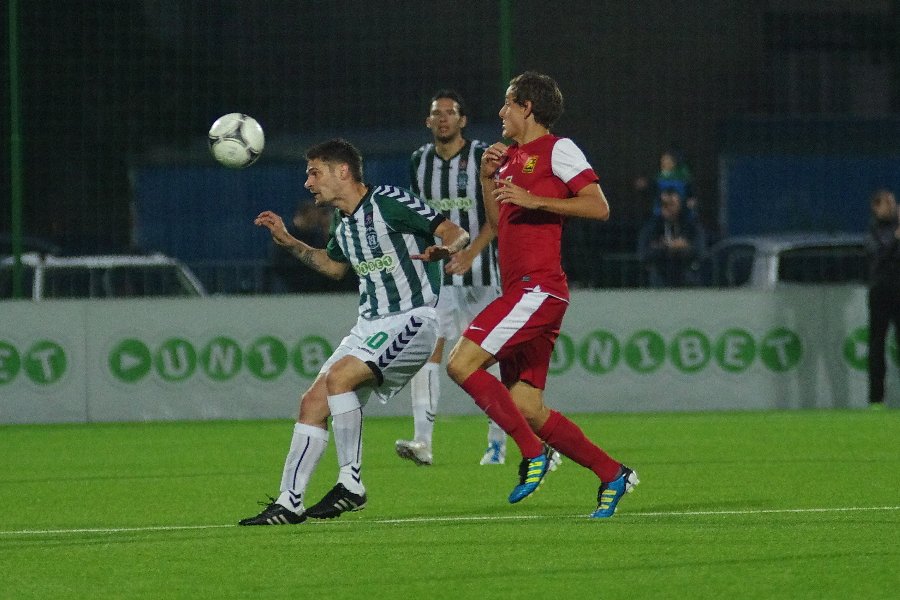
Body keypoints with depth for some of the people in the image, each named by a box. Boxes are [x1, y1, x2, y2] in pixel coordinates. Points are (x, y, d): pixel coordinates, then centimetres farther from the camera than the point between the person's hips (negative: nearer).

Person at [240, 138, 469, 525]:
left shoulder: (388, 201, -12)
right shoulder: (342, 221, 14)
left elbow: (455, 232, -14)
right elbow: (335, 266, 35)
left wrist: (444, 251, -37)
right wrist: (290, 243, 26)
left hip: (413, 319, -9)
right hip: (371, 325, 9)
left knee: (339, 376, -27)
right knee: (313, 401, 1)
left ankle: (351, 484, -19)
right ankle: (289, 502, 6)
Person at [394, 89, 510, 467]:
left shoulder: (482, 157, -5)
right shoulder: (419, 162, 9)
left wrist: (471, 252, -23)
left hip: (478, 268, -3)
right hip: (434, 268, 3)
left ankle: (497, 441, 19)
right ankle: (423, 443, -20)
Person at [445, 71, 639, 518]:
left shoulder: (557, 149, -2)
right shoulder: (512, 157, 23)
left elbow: (598, 207, -11)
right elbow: (498, 225, 29)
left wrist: (533, 200, -16)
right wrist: (487, 179, 15)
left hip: (539, 288, -9)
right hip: (520, 291, 9)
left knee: (461, 363, -19)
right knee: (527, 409, 3)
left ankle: (534, 453, -14)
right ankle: (612, 474, 9)